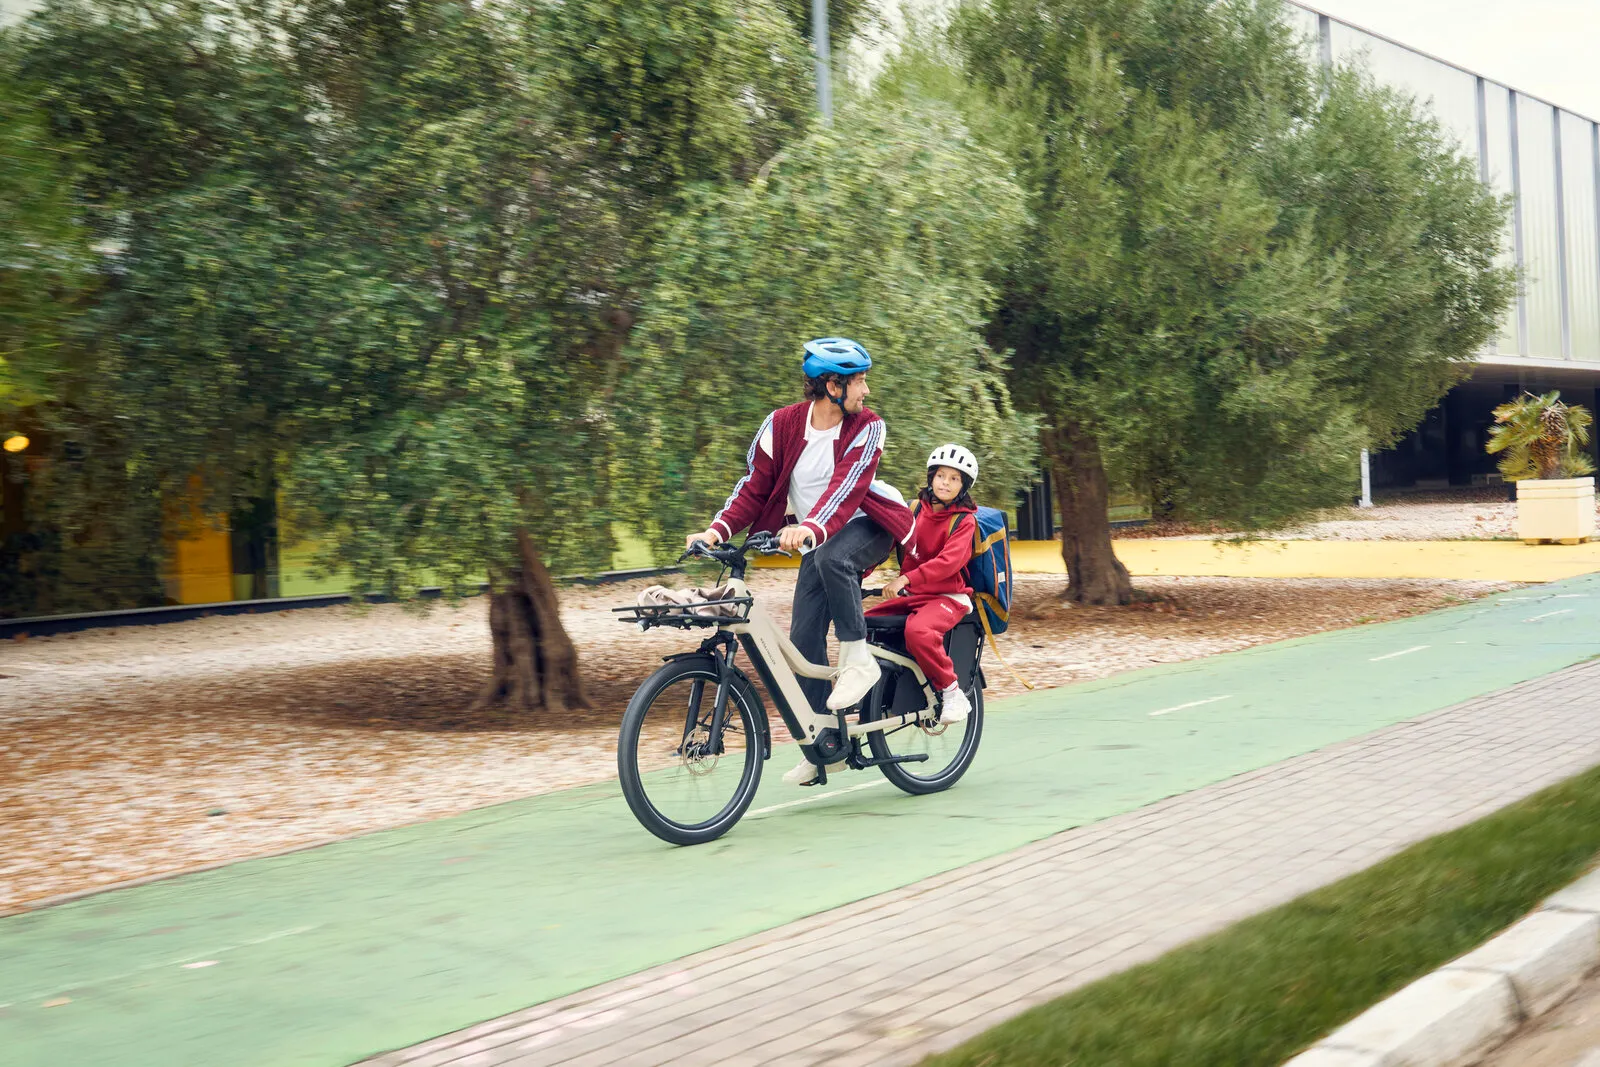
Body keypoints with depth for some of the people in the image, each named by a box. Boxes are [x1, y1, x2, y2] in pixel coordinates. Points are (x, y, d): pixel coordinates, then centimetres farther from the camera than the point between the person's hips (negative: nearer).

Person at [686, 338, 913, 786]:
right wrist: (717, 530, -23)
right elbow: (753, 487, -7)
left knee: (831, 558, -38)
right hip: (816, 541, 4)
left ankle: (858, 659, -21)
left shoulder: (866, 428, -15)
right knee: (803, 641, -4)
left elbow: (846, 488, -30)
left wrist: (810, 528, -48)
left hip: (868, 525, -4)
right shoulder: (781, 425, -8)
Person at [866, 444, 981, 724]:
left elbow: (948, 561, -21)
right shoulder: (914, 510, 10)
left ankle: (952, 693, -18)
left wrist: (906, 578, -33)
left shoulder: (964, 521, -5)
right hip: (910, 595, 6)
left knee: (918, 631, -35)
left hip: (948, 597, -6)